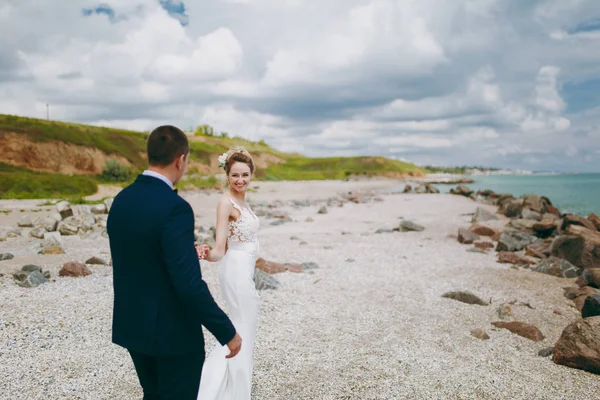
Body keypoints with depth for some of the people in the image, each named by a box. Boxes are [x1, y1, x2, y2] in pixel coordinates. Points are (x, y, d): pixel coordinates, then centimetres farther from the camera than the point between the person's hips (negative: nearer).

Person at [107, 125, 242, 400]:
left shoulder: (121, 199, 1)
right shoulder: (174, 207, -25)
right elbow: (189, 284, -27)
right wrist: (227, 332, -17)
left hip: (132, 325, 8)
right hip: (173, 333, -8)